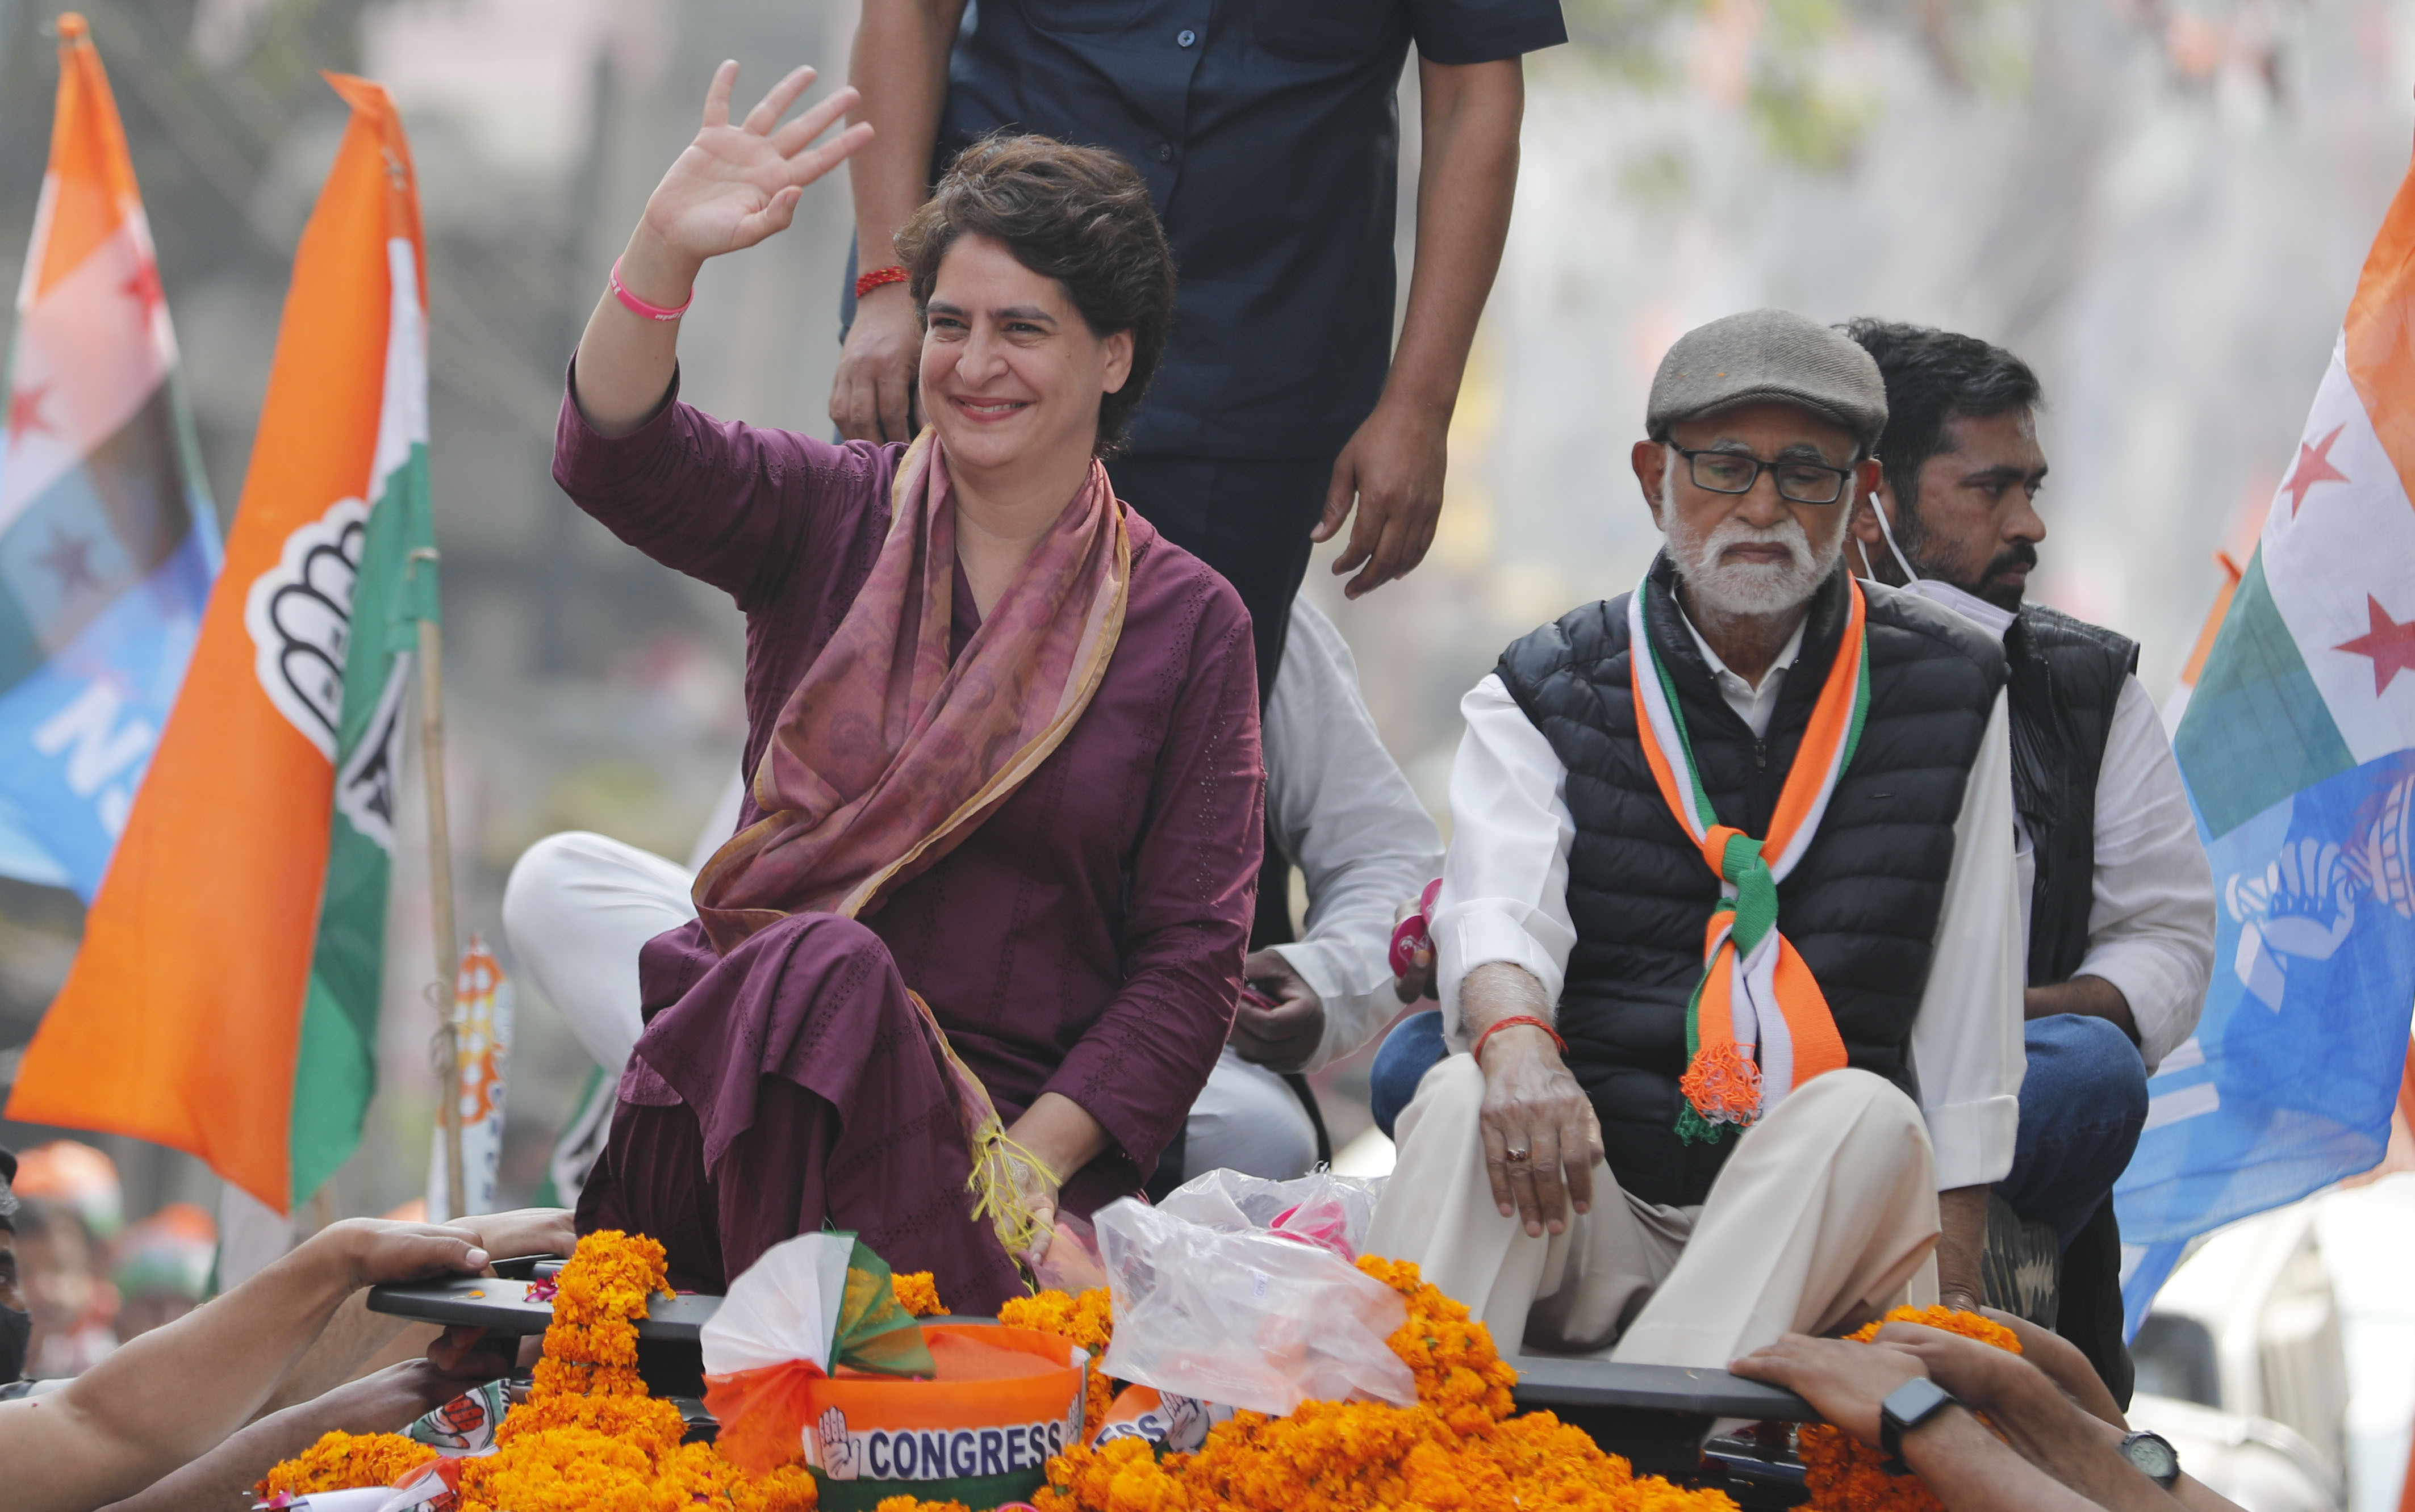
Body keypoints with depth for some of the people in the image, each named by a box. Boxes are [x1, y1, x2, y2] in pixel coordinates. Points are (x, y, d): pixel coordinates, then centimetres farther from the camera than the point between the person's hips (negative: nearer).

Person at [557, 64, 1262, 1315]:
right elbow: (614, 457, -10)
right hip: (761, 1068, 2)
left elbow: (1193, 955, 2)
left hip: (1029, 1122, -2)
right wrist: (665, 253, -29)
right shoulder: (830, 518, 10)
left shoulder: (1187, 622, 7)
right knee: (820, 970, -35)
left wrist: (1030, 1159, -12)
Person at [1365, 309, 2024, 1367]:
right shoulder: (1540, 697, 10)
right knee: (1463, 1101, -30)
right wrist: (1516, 1040, -35)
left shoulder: (1947, 695, 12)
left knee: (1866, 1116, -32)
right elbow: (1497, 906, -10)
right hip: (1590, 1215, 0)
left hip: (1823, 1235, 0)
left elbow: (1968, 1020, 10)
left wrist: (1953, 1302, 2)